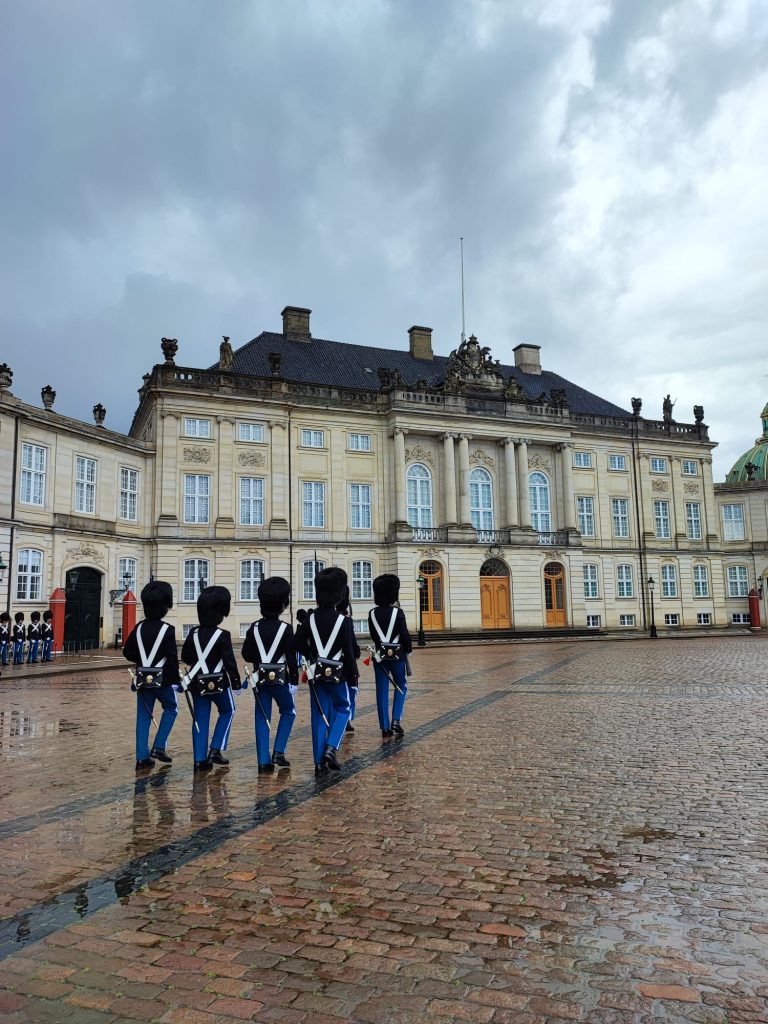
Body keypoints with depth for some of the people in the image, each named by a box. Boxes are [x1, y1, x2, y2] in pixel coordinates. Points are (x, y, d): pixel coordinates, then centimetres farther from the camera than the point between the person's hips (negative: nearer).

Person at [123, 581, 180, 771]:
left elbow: (127, 652, 8)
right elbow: (172, 658, -16)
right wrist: (177, 679, -7)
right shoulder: (167, 629, -14)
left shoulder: (139, 627, 2)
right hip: (162, 679, -5)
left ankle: (142, 757, 9)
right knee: (171, 709, 16)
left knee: (143, 716, 9)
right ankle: (159, 747, 7)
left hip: (142, 679, 5)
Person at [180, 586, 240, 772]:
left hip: (197, 683, 4)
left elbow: (185, 657, 10)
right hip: (218, 683, -4)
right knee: (227, 711, 18)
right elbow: (230, 662, -14)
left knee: (200, 719, 10)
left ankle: (200, 759, 8)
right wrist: (236, 682, -4)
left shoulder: (194, 633, 0)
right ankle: (215, 750, 9)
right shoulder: (223, 636, -15)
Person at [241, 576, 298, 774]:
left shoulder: (254, 628, -1)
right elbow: (291, 658, -9)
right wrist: (295, 681, -2)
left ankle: (264, 762, 6)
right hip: (280, 678, -3)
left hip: (260, 679, 3)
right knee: (288, 712, 17)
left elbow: (246, 655, 2)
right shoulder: (286, 628, -11)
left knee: (262, 718, 8)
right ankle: (278, 752, 9)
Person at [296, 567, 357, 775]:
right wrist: (353, 674, 0)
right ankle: (331, 748, -4)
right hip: (337, 673, -3)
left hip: (316, 673, 3)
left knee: (319, 715, 10)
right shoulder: (343, 621, -13)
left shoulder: (310, 618, -2)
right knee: (342, 709, 16)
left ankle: (319, 762, 9)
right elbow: (349, 651, -11)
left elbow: (299, 644, 3)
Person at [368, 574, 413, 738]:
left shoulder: (372, 613, 0)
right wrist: (408, 649, 6)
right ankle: (396, 720, 1)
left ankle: (385, 728, 6)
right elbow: (405, 634, -12)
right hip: (397, 655, -3)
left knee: (382, 690, 6)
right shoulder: (398, 612, -12)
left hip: (379, 655, 3)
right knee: (401, 686, 15)